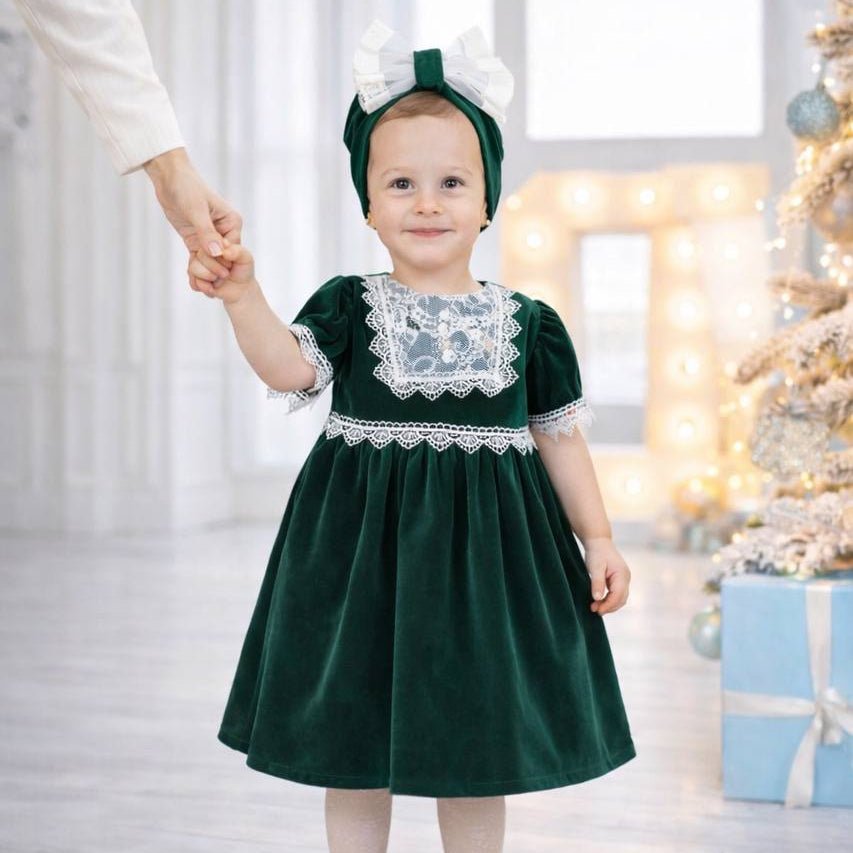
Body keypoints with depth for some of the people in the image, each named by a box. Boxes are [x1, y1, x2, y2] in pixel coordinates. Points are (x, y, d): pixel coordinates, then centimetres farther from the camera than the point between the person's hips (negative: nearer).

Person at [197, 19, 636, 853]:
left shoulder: (527, 322, 2)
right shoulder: (350, 306, -1)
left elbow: (559, 435, 7)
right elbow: (290, 368, -17)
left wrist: (598, 539, 5)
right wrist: (243, 296, -33)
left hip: (484, 549, 1)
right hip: (364, 547, 0)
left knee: (476, 752, 10)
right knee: (353, 745, 9)